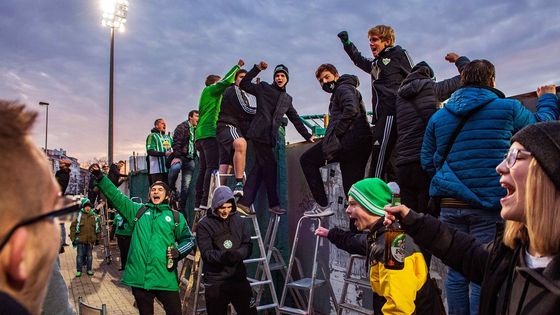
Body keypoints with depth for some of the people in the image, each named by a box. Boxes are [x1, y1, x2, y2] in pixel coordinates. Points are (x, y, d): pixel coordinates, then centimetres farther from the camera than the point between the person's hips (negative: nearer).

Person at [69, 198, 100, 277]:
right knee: (80, 255, 5)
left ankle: (89, 269, 23)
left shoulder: (94, 216, 5)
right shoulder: (79, 215, -6)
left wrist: (98, 237, 11)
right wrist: (73, 238, -8)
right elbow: (73, 226, -5)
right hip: (81, 240, -3)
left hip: (91, 240, 3)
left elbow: (98, 227, 12)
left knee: (89, 255, 12)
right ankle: (79, 270, 16)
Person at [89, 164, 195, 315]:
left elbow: (188, 239, 12)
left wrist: (179, 252, -6)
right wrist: (100, 177, -2)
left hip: (165, 278, -1)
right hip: (139, 277, 2)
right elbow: (116, 196, 6)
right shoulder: (138, 210, 10)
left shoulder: (176, 217, 7)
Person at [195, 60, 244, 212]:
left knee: (203, 169, 6)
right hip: (210, 133, -10)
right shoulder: (210, 89, 1)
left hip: (200, 135, 10)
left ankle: (199, 203, 4)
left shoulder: (207, 94, 30)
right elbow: (226, 81, -7)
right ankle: (206, 201, -22)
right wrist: (237, 66, 1)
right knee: (212, 167, -15)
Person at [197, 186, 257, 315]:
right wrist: (223, 256, -33)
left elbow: (248, 246, 1)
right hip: (215, 281, -3)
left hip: (239, 278, 3)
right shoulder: (204, 225, -7)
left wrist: (238, 254, -20)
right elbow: (207, 253, -14)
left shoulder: (239, 220, 5)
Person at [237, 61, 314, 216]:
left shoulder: (287, 99, 22)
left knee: (259, 168, 2)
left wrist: (307, 136, 22)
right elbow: (244, 84, 1)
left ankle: (244, 203, 3)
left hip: (270, 137, 6)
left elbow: (295, 119, 24)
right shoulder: (264, 88, 6)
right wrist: (257, 69, -5)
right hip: (259, 133, -6)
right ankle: (274, 204, 1)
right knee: (270, 166, -7)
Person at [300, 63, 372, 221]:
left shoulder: (343, 88, 3)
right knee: (353, 189, 7)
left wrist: (335, 133, -16)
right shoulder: (338, 94, 33)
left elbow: (351, 109, -18)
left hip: (348, 138, -10)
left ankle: (322, 205, -8)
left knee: (307, 159, -2)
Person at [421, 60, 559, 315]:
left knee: (457, 269, 12)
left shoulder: (438, 117, 7)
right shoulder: (508, 108, -1)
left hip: (451, 203, 3)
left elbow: (427, 162, 12)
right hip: (490, 204, -3)